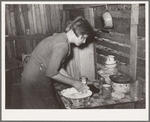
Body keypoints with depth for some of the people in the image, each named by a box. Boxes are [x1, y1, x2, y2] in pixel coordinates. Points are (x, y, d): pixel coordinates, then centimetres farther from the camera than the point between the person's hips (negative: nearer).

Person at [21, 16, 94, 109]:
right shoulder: (62, 45, -24)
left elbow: (58, 67, 11)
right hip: (36, 83, -9)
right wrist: (74, 83, -12)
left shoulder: (61, 38, 6)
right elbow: (51, 73, -23)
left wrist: (75, 81, 7)